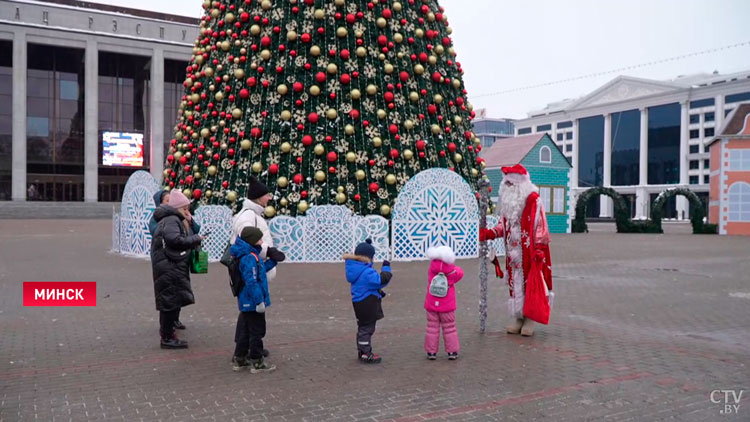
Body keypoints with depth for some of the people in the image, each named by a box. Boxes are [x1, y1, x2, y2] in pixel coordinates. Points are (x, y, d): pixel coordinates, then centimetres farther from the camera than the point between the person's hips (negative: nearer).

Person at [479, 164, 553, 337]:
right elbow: (504, 225, 16)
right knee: (515, 282, 9)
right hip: (512, 252, 6)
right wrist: (489, 233, -1)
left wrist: (538, 249, -17)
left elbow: (539, 225, -12)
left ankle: (529, 318, 7)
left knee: (529, 282, -1)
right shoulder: (507, 201, 13)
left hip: (529, 252, -6)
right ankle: (517, 317, 17)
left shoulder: (533, 200, -9)